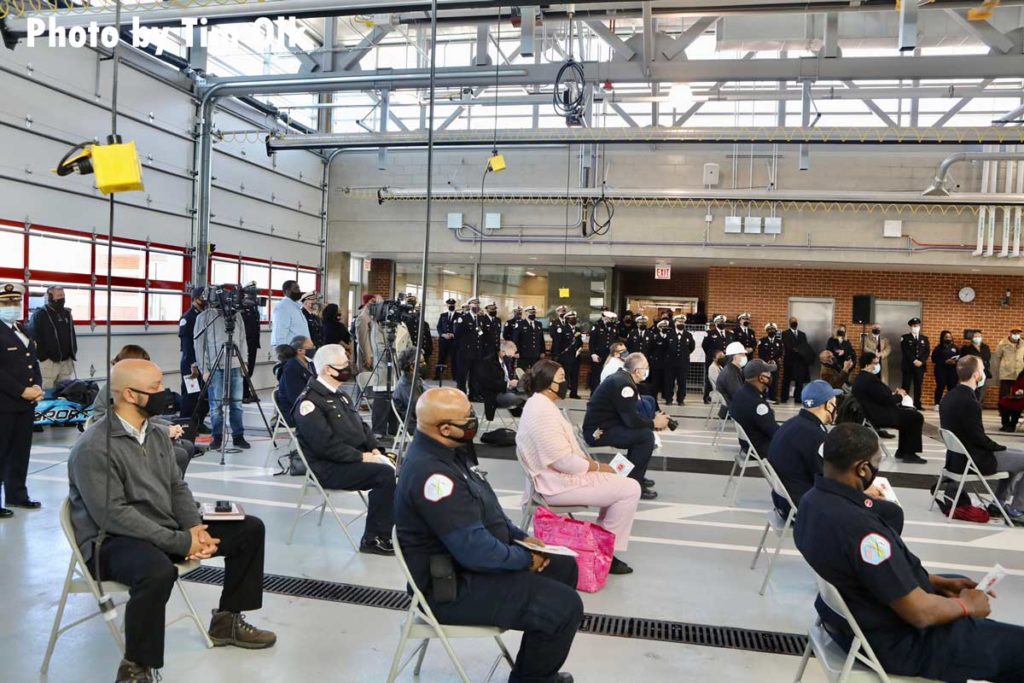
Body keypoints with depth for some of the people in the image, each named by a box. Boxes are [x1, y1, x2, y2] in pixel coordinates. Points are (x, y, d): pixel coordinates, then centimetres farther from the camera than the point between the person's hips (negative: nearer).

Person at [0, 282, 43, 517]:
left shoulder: (22, 329, 15)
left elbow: (33, 361, 17)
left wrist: (37, 387, 1)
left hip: (26, 404, 8)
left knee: (21, 452, 14)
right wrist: (22, 391, -19)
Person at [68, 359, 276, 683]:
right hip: (112, 541, -8)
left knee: (250, 529, 4)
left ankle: (227, 620, 18)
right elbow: (114, 515, -25)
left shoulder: (156, 433, 7)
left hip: (166, 530, 9)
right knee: (158, 570, -42)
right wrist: (181, 542, -25)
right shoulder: (94, 447, -19)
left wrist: (195, 528, -9)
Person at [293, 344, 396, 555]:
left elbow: (361, 425, 19)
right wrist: (361, 457, -20)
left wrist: (374, 449, 1)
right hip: (330, 468, -8)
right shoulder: (310, 402, -14)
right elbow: (326, 444, -22)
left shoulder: (339, 394, 16)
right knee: (385, 474, -25)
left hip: (356, 458, 9)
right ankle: (373, 539, -14)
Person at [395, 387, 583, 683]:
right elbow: (475, 550, -30)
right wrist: (526, 559, -14)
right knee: (564, 606, -14)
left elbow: (484, 511, 16)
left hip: (469, 558, 11)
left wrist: (521, 537, 5)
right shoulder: (431, 473, -30)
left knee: (564, 567, 15)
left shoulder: (442, 451, 3)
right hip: (455, 586, -10)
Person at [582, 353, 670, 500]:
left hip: (603, 425, 11)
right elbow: (632, 421, -24)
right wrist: (654, 423, -8)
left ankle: (635, 475, 21)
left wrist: (653, 418, 6)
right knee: (646, 436, -19)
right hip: (598, 432, -11)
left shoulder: (621, 377, 11)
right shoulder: (623, 384, -20)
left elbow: (631, 415, 19)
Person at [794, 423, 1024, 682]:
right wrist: (966, 606, -6)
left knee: (962, 587, 31)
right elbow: (920, 613, -26)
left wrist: (933, 581, 9)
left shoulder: (814, 500, -7)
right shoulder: (859, 526, -36)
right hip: (892, 641, -9)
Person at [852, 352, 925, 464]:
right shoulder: (870, 379, -23)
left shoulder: (861, 378, 11)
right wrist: (899, 396, -2)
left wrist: (894, 394, 5)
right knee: (916, 417, -2)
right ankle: (909, 454, 5)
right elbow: (886, 399, -21)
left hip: (874, 413, 11)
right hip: (879, 416, -11)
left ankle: (902, 451, 25)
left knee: (909, 412, 24)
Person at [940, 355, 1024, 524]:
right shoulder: (968, 401, -26)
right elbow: (979, 437, -21)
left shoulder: (950, 396, 4)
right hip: (972, 461, -10)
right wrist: (1000, 447, -2)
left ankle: (999, 503, 31)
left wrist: (998, 447, 11)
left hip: (958, 456, 10)